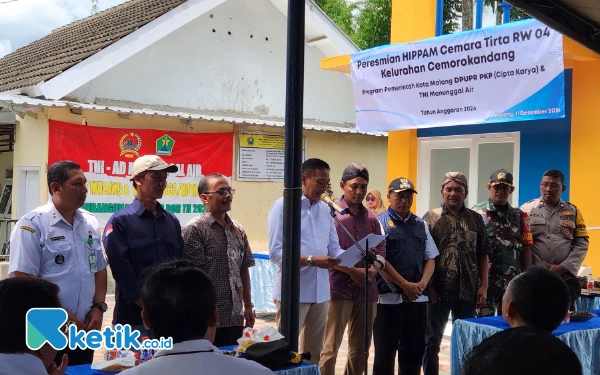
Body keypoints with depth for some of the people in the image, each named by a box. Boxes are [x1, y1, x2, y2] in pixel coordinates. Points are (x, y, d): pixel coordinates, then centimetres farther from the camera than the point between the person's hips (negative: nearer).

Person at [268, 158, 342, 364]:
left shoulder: (325, 209, 12)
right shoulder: (283, 206, -8)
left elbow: (334, 248, 10)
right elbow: (276, 252, -14)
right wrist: (311, 260, -22)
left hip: (320, 291, 6)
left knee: (314, 352, 14)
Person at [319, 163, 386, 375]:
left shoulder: (371, 217, 12)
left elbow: (381, 250, 9)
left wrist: (371, 271, -10)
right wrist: (353, 271, -16)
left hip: (367, 290, 5)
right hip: (339, 289, -5)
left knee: (361, 348, 12)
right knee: (330, 348, -5)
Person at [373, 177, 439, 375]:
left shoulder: (420, 224, 12)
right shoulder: (381, 222, -5)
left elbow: (430, 258, 11)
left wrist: (422, 283, -6)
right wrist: (405, 285, -14)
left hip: (418, 297, 5)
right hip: (389, 296, -5)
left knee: (414, 349, 11)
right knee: (385, 351, 3)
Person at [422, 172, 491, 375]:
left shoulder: (476, 219, 6)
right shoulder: (431, 217, -1)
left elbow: (483, 255, 8)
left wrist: (483, 286, 1)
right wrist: (428, 285, -10)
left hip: (468, 289, 2)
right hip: (439, 289, -2)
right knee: (432, 340, 5)